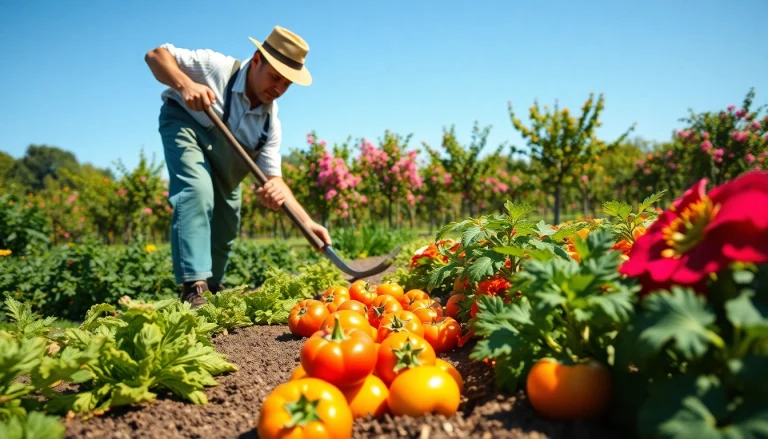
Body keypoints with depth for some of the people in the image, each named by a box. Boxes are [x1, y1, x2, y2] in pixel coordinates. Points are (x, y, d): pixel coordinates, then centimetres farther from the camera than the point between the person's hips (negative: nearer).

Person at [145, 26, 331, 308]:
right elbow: (156, 54, -24)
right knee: (197, 190, -33)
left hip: (224, 159, 6)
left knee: (226, 229, 9)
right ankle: (193, 290, -33)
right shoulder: (216, 67, -28)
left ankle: (212, 289, 33)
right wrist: (184, 84, -45)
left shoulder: (270, 122, -15)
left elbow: (272, 178, -18)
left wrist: (306, 222, -33)